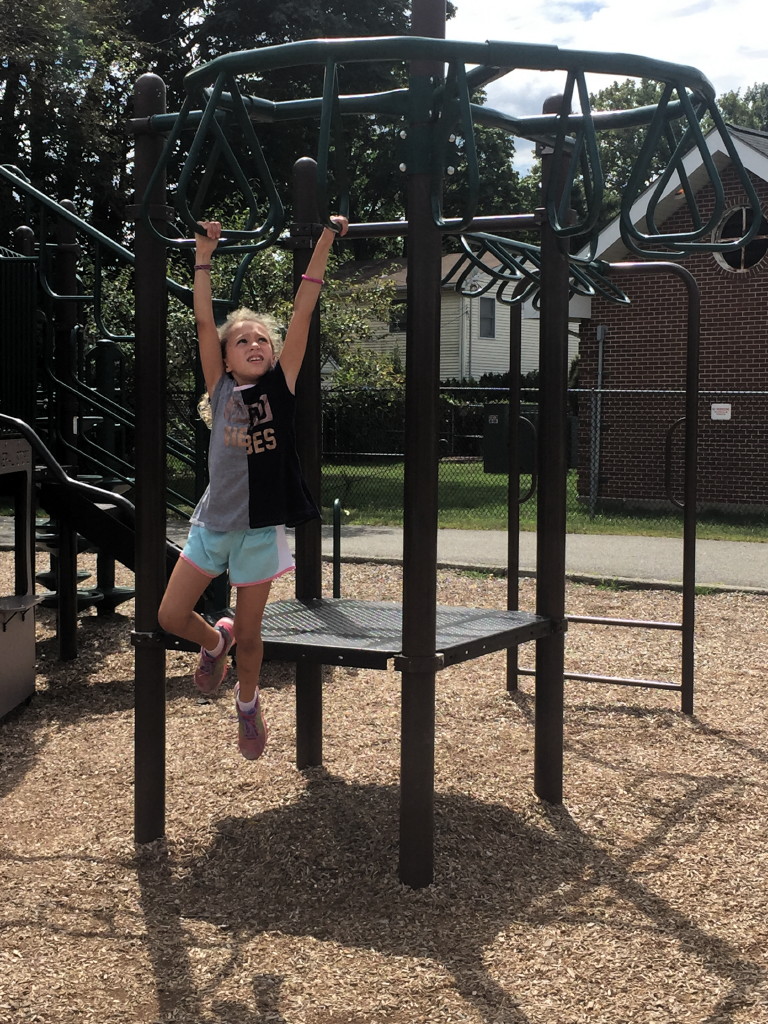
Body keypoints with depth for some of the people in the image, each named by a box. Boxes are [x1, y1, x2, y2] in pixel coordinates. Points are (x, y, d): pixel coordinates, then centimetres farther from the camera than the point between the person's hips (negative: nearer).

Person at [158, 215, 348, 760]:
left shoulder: (280, 385, -4)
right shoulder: (221, 388, 0)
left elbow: (303, 311, -8)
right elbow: (205, 321, -3)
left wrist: (325, 242, -12)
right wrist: (204, 256, -5)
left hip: (260, 527, -2)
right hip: (212, 522, 2)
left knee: (249, 632, 10)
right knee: (170, 617, 2)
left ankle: (248, 702, 37)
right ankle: (214, 642, 35)